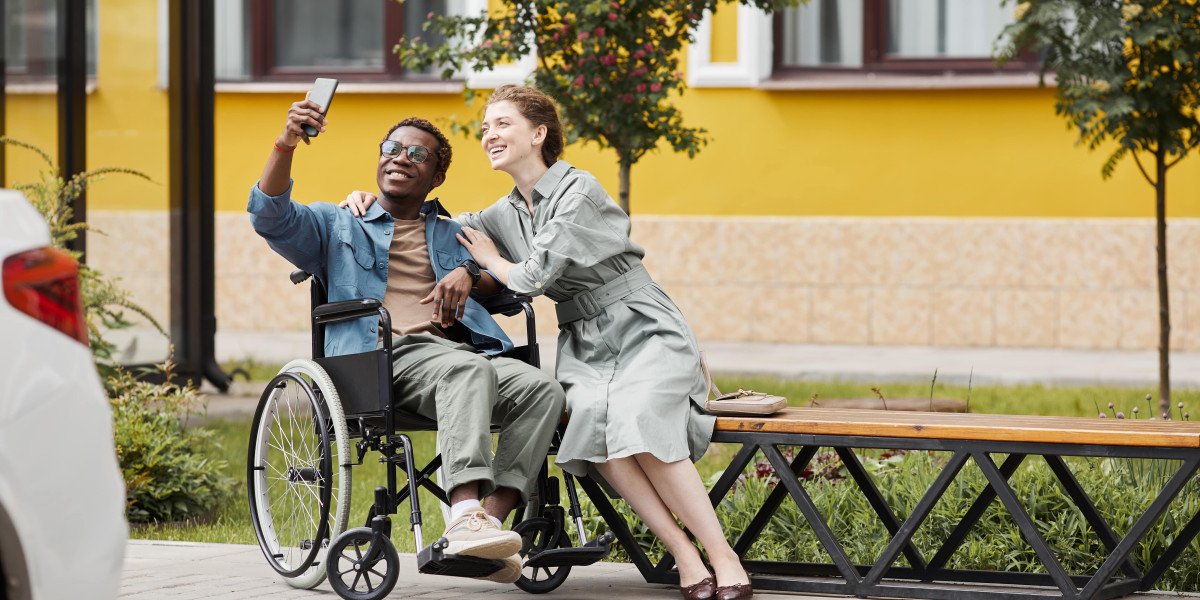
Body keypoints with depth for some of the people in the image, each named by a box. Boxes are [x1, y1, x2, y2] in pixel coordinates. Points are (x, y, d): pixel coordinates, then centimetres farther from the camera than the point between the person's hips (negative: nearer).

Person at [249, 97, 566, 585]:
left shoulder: (455, 234, 35)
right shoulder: (336, 227, 26)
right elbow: (270, 215, 8)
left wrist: (470, 275, -1)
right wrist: (286, 143, -5)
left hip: (459, 347, 4)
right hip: (385, 356, -4)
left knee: (543, 389, -27)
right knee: (469, 370, -38)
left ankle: (491, 515, -36)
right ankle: (465, 515, -53)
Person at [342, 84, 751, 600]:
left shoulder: (578, 191, -10)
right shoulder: (506, 214, 13)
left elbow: (534, 277, -16)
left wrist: (491, 260, 4)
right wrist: (371, 203, 9)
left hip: (644, 334, -6)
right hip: (584, 346, 6)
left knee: (640, 430, -33)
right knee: (591, 425, -29)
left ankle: (724, 557, -26)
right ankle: (684, 557, -28)